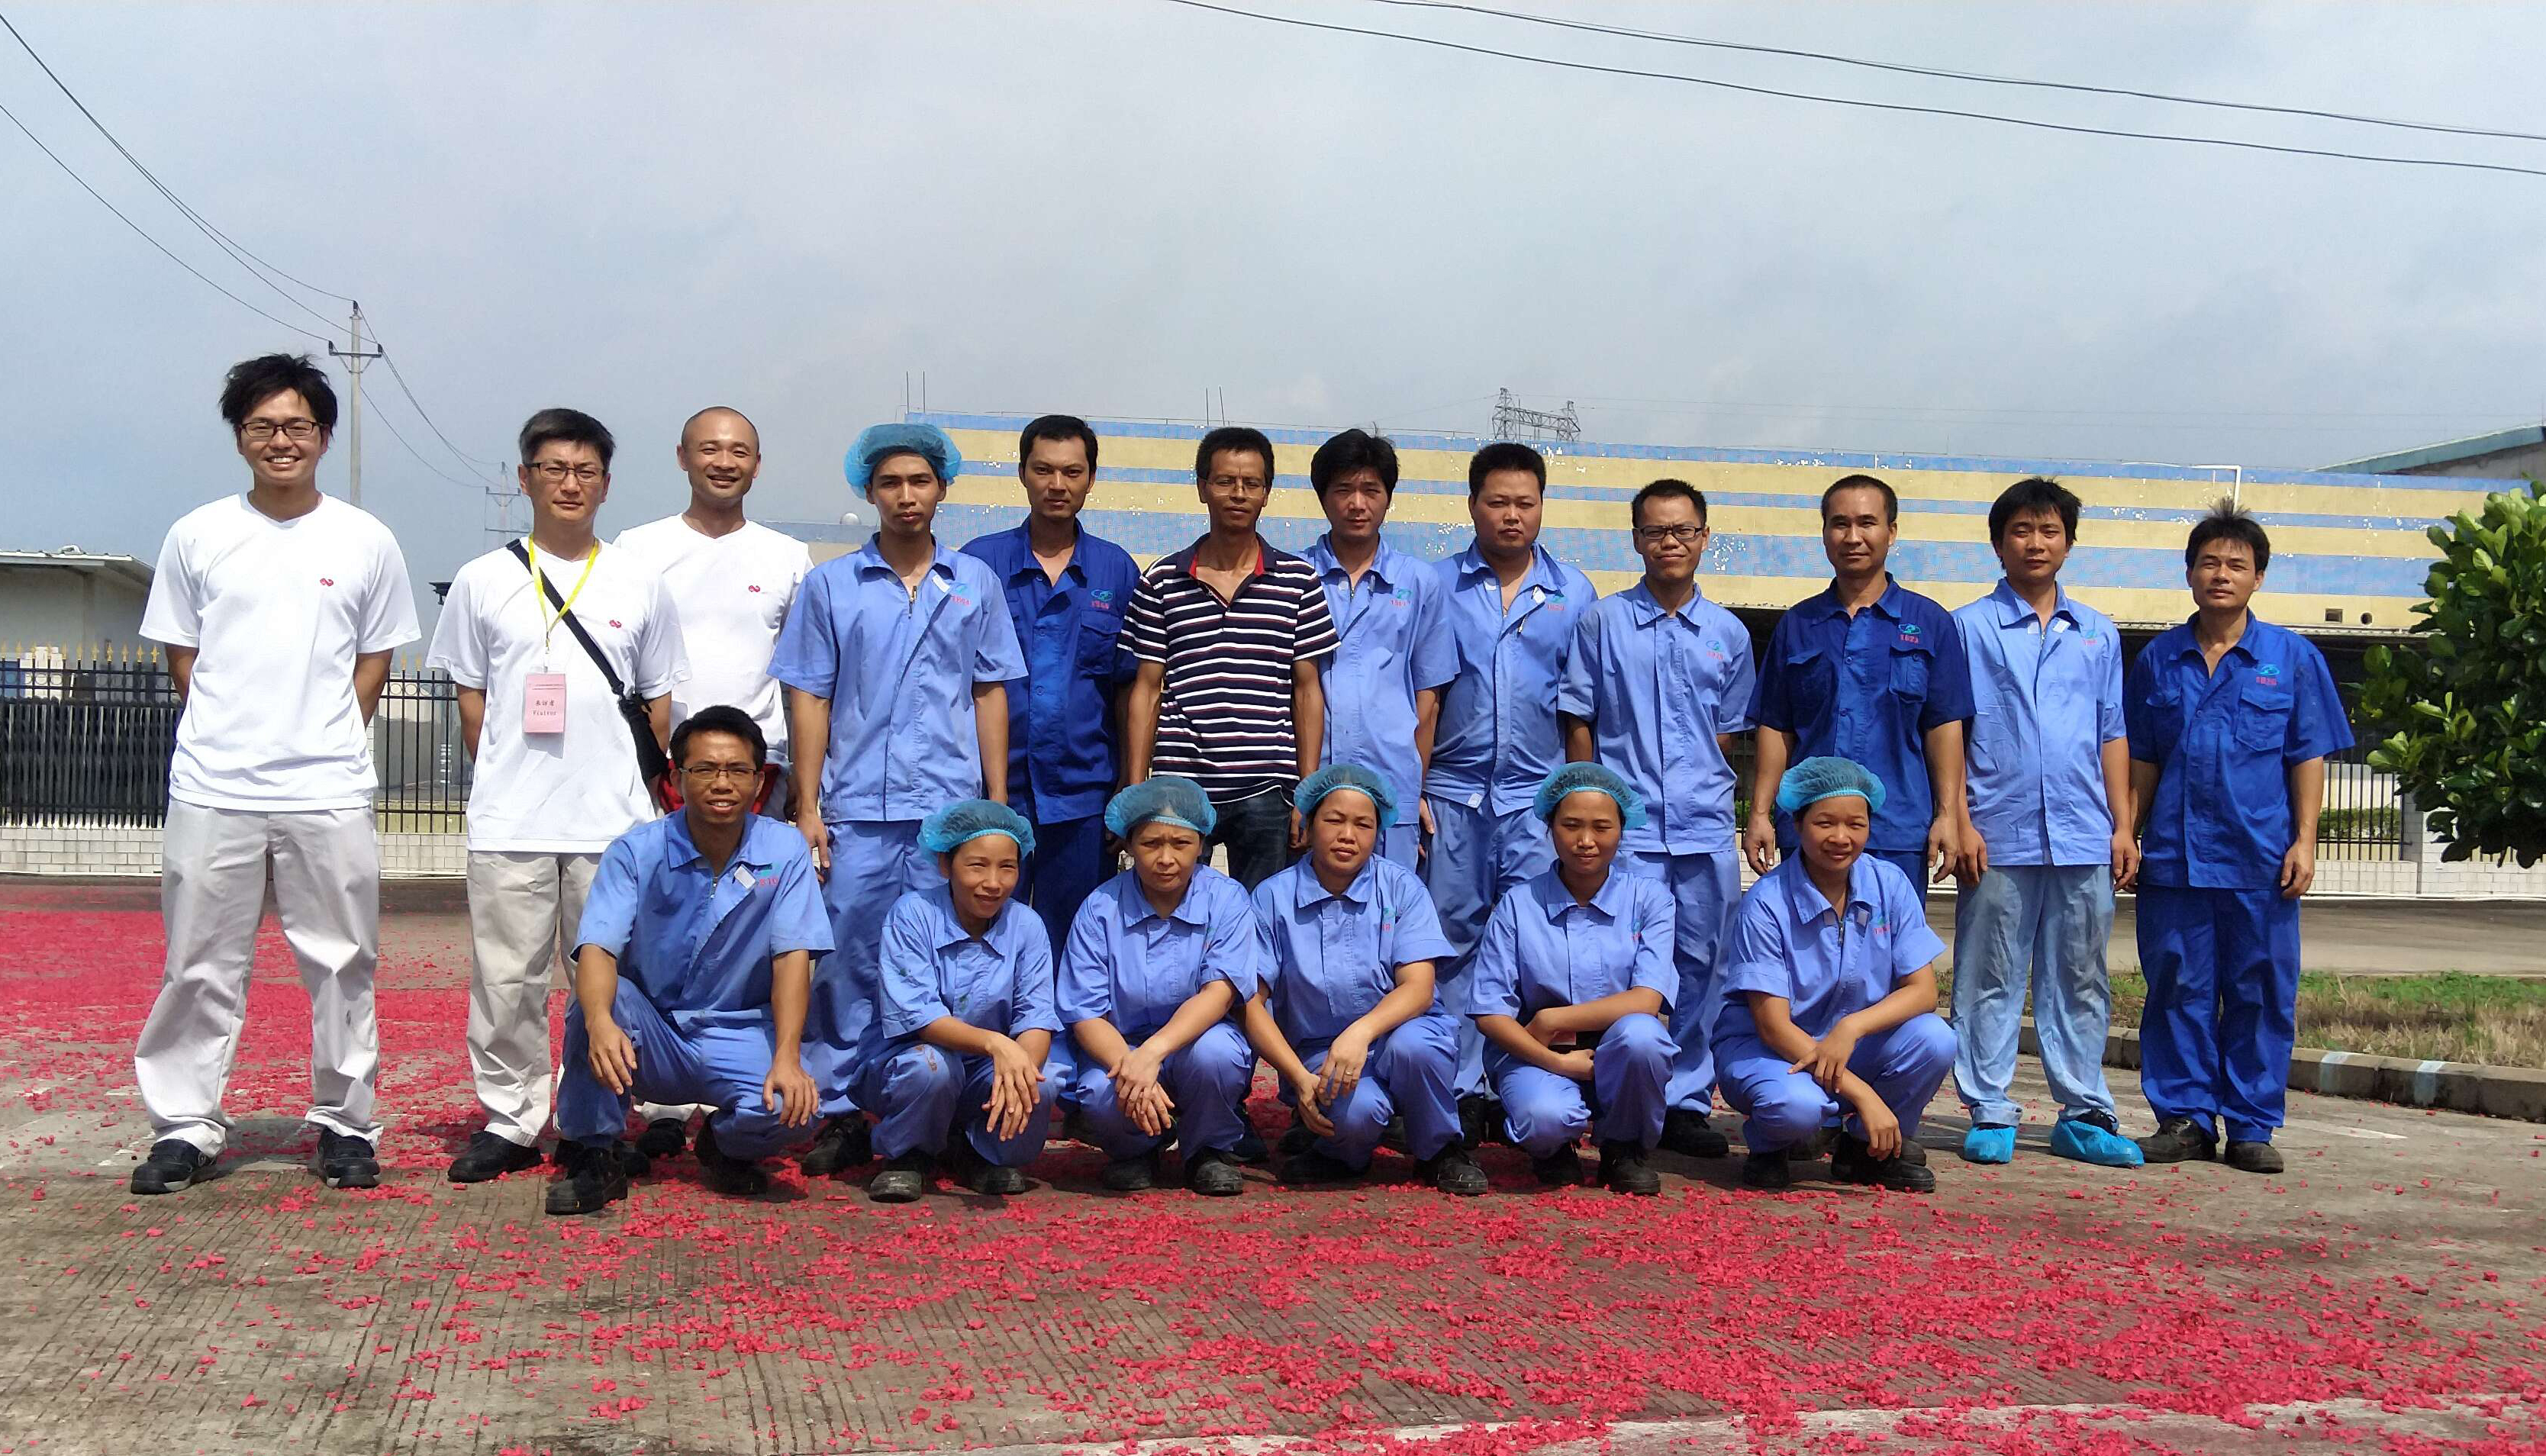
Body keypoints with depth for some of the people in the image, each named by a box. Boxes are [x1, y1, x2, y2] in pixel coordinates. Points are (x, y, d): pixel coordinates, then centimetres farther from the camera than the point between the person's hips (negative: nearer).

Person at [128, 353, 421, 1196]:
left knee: (342, 966, 4)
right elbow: (181, 658, 10)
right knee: (201, 966, 4)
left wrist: (328, 742, 2)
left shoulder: (367, 543, 5)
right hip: (213, 789, 0)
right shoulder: (197, 537, 5)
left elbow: (374, 663, 10)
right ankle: (185, 1127, 13)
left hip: (329, 794, 0)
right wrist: (231, 738, 3)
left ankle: (345, 1124, 14)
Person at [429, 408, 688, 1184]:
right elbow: (471, 698, 10)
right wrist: (505, 779, 4)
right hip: (509, 824, 0)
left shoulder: (640, 587, 8)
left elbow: (659, 701, 13)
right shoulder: (484, 581, 7)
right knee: (508, 979, 3)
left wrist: (636, 787, 7)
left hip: (615, 823, 0)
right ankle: (509, 1121, 13)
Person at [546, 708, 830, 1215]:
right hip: (650, 1034, 0)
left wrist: (787, 1058, -27)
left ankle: (725, 1146, 9)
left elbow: (792, 957, -13)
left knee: (791, 1107, -29)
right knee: (599, 995, -32)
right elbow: (597, 949, -21)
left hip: (738, 1037, 1)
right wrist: (600, 1021, -43)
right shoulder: (635, 851, -9)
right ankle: (590, 1155, -13)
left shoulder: (784, 850, -7)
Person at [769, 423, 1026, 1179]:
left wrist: (998, 804, 6)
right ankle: (839, 1112, 8)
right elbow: (809, 698, 6)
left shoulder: (975, 583, 10)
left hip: (951, 807, 1)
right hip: (856, 810, -1)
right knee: (849, 962, 0)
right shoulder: (831, 585, 7)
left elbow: (990, 695, 11)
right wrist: (808, 808, 0)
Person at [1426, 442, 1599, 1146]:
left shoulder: (1573, 594, 8)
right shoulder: (1438, 586, 5)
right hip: (1453, 790, 0)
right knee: (1455, 939, 3)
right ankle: (1459, 1090, 10)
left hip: (1539, 795, 0)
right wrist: (1410, 789, -2)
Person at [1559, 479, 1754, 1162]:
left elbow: (1728, 733, 17)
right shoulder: (1602, 621, 4)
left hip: (1705, 828, 3)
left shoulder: (1729, 634, 11)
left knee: (1700, 966, 5)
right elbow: (1579, 722, 5)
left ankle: (1686, 1103, 14)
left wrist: (1705, 792, 7)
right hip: (1626, 827, -3)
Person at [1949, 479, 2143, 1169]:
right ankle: (1990, 1114, 9)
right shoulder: (1970, 628, 4)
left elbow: (2112, 734, 16)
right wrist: (1959, 821, -8)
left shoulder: (2097, 633, 14)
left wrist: (2123, 825, 8)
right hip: (1999, 836, -3)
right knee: (1990, 979, 2)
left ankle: (2083, 1115, 14)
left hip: (2082, 836, 3)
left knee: (2080, 980, 7)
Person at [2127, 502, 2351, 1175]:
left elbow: (2308, 758, 5)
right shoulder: (2159, 659, 9)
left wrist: (2304, 841, -3)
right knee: (2178, 988, 4)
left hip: (2260, 858, -1)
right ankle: (2184, 1117, 14)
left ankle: (2252, 1125, 12)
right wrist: (2126, 834, 8)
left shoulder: (2292, 658, 5)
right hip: (2173, 856, 1)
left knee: (2261, 993, 3)